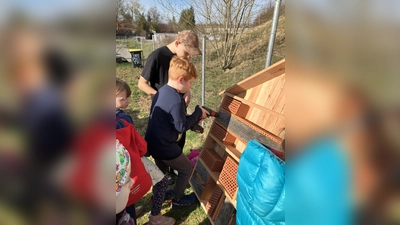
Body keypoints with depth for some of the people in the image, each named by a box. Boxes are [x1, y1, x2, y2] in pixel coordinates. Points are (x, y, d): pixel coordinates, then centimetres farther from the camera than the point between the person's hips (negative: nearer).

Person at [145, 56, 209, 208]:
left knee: (161, 171, 32)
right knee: (186, 169, 16)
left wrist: (195, 117, 4)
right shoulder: (176, 100, -29)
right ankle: (177, 199, 34)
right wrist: (198, 112, -9)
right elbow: (181, 127, -20)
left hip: (152, 143, 9)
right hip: (165, 146, -9)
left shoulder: (161, 91, 2)